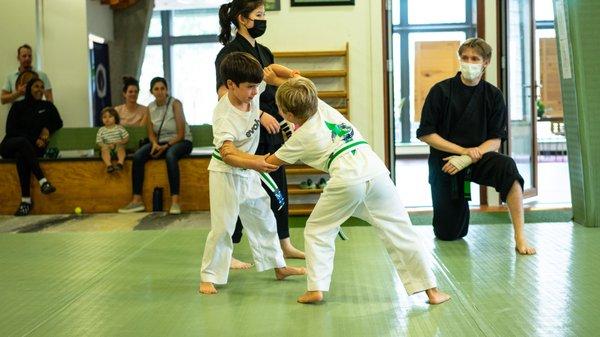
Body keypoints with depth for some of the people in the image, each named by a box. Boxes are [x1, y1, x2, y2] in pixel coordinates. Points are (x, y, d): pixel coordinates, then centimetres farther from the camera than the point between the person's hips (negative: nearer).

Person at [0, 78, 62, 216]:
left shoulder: (48, 106, 12)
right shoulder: (18, 106, 4)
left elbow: (58, 123, 22)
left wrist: (47, 128, 0)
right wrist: (34, 140, -12)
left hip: (34, 148, 1)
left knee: (21, 156, -36)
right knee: (22, 142, -38)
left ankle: (26, 199, -41)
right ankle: (42, 181, -45)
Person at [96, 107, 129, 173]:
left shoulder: (119, 128, 7)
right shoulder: (101, 130, 9)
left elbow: (126, 139, 7)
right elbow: (99, 142, 5)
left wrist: (119, 142, -11)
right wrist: (106, 145, -13)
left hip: (118, 147, 0)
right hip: (107, 148, 0)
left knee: (121, 147, -33)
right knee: (104, 149, -32)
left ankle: (120, 163, -54)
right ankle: (109, 165, -52)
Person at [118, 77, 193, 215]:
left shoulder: (175, 104, -11)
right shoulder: (150, 108, 4)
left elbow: (181, 134, -12)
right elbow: (151, 133, 7)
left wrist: (165, 146, -20)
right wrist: (155, 144, -15)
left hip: (180, 141, -5)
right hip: (160, 142, 5)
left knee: (170, 155, -38)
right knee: (137, 155, -19)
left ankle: (175, 201, -38)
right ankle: (137, 201, -19)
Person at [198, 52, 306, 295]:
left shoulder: (252, 92, -9)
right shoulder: (224, 116, -28)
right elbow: (228, 154, -36)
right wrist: (255, 163, -52)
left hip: (248, 172, 8)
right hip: (226, 173, -8)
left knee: (264, 218, 17)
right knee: (222, 227, -8)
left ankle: (279, 267, 31)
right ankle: (208, 278, 5)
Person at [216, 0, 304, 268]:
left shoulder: (263, 52, 13)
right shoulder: (229, 53, -12)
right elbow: (225, 95, -20)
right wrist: (260, 114, -24)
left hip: (269, 133, 9)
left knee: (277, 188, 15)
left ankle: (284, 245, 28)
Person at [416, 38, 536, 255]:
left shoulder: (493, 96, -2)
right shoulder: (441, 91, -8)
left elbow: (495, 141, -5)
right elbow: (425, 134, -9)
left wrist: (467, 159, -22)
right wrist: (464, 150, -17)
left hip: (478, 158, 1)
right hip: (444, 161, -1)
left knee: (507, 167, -34)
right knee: (449, 233, 1)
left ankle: (520, 237, -29)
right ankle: (458, 207, 39)